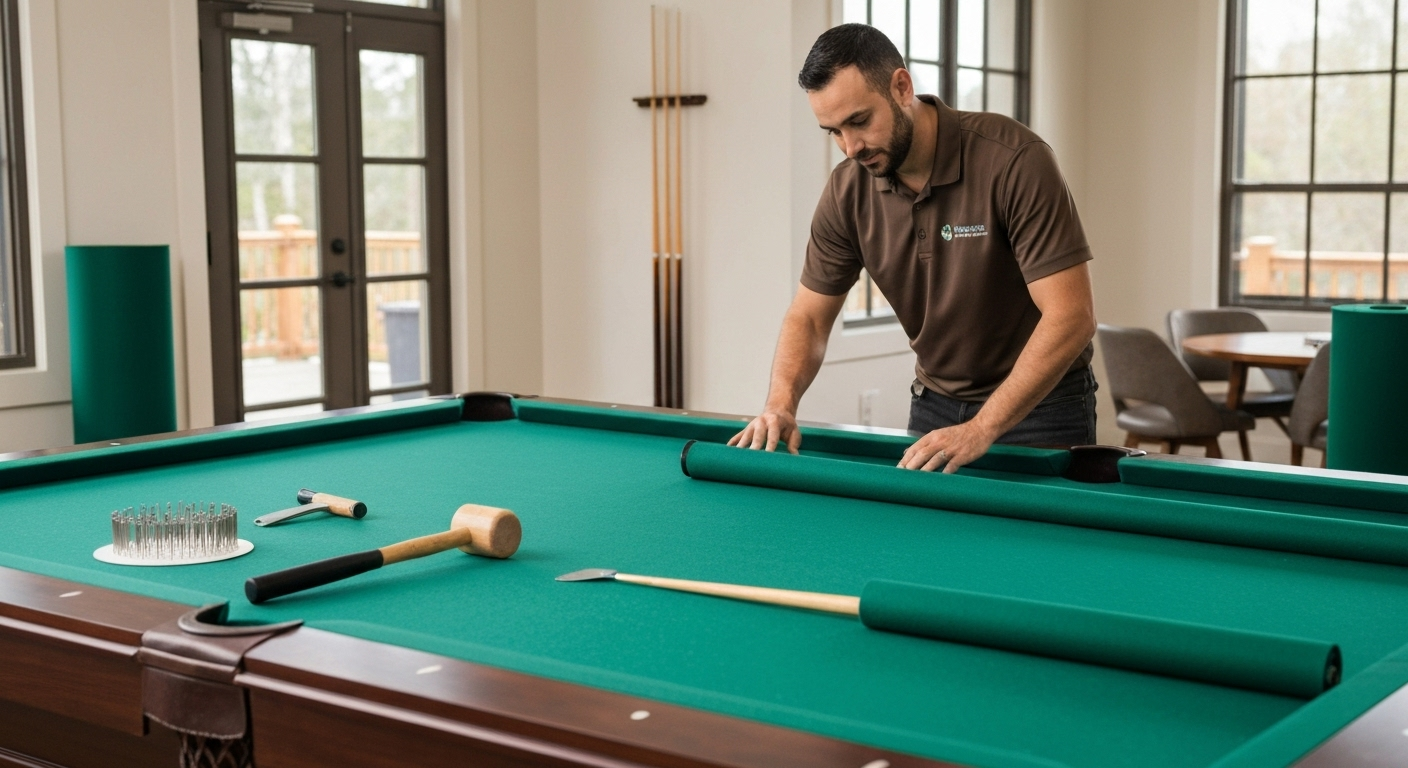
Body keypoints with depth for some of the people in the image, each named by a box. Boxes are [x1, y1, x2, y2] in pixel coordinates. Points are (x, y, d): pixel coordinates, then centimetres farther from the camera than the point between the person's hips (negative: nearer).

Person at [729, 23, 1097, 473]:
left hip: (1040, 407, -4)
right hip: (934, 404, 5)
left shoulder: (1015, 160, -25)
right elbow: (809, 316, 0)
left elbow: (1071, 317, -28)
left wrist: (981, 429, -34)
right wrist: (781, 402, -20)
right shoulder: (847, 192, -9)